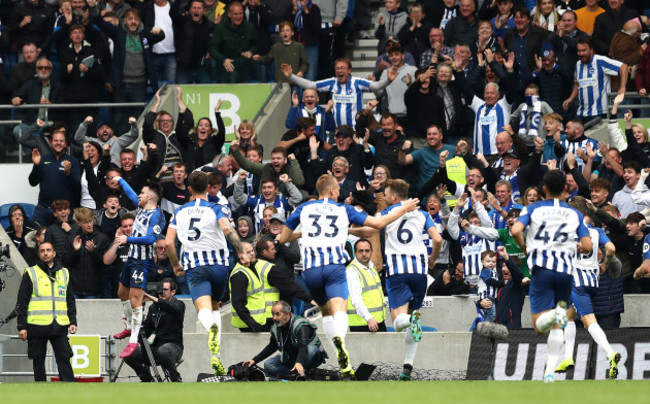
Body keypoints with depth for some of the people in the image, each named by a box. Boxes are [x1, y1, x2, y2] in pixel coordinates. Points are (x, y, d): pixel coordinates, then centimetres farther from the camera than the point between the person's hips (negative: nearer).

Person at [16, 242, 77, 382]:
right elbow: (22, 302, 2)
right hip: (37, 326, -2)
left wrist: (73, 321, 10)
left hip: (59, 326, 2)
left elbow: (70, 301, 20)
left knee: (64, 358, -4)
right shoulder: (31, 274, 4)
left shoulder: (64, 274, 14)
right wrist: (21, 327, -4)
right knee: (38, 360, 3)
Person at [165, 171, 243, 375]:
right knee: (215, 306, 21)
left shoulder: (179, 212, 12)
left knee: (204, 309, -17)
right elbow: (228, 229, -17)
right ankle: (216, 354, 10)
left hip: (195, 267, 0)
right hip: (218, 264, 0)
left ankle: (212, 327, -55)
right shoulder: (217, 209, 3)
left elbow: (168, 243, 7)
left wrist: (176, 265, 22)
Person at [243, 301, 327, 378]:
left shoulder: (301, 325, -24)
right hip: (291, 358, 6)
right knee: (268, 365, -14)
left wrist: (299, 363, -59)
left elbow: (303, 346, -41)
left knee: (311, 350, -40)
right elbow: (271, 347, 16)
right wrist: (254, 360, 8)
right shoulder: (275, 329, -1)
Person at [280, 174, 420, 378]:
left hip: (311, 269, 2)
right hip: (334, 266, -2)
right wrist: (403, 209, 28)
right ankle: (339, 338, -53)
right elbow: (378, 223, 15)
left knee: (326, 311, 20)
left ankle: (343, 361, 12)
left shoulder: (303, 209, 17)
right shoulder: (343, 210, 13)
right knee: (339, 309, -17)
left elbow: (283, 238, 22)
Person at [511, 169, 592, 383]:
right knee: (557, 327, 13)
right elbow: (587, 246, 2)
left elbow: (516, 230, -11)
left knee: (539, 326, -3)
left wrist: (524, 247, 9)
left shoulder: (533, 209, 7)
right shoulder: (574, 214, 11)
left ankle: (553, 314, -37)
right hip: (566, 270, 2)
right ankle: (550, 372, 2)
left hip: (541, 268, -2)